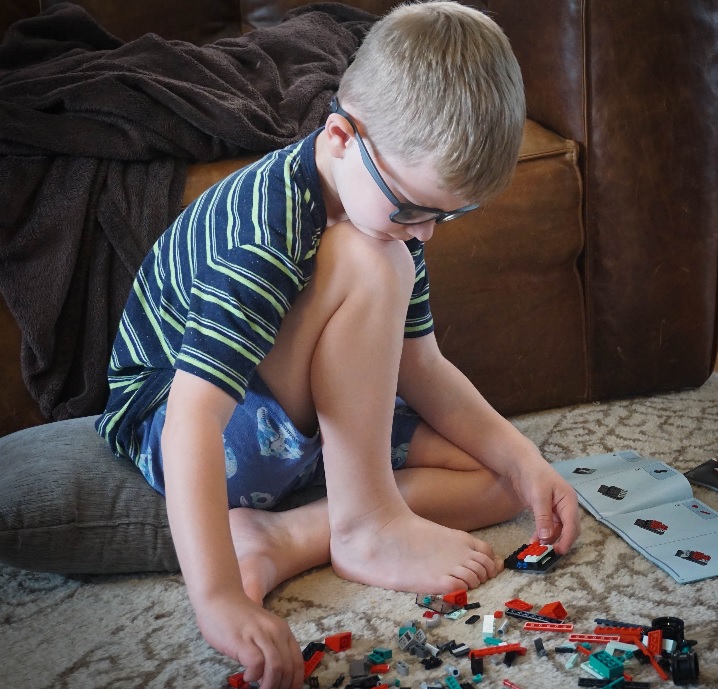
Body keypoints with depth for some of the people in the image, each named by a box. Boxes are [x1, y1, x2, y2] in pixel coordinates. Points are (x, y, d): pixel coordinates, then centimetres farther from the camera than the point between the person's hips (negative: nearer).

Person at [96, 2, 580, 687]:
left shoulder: (393, 206, -5)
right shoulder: (266, 231, -32)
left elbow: (418, 365, 3)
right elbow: (192, 420, -41)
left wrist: (523, 462, -7)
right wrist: (219, 601, -48)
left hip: (308, 430, 9)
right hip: (169, 426, -8)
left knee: (496, 474, -4)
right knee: (369, 264, -30)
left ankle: (283, 540, -18)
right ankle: (366, 528, -20)